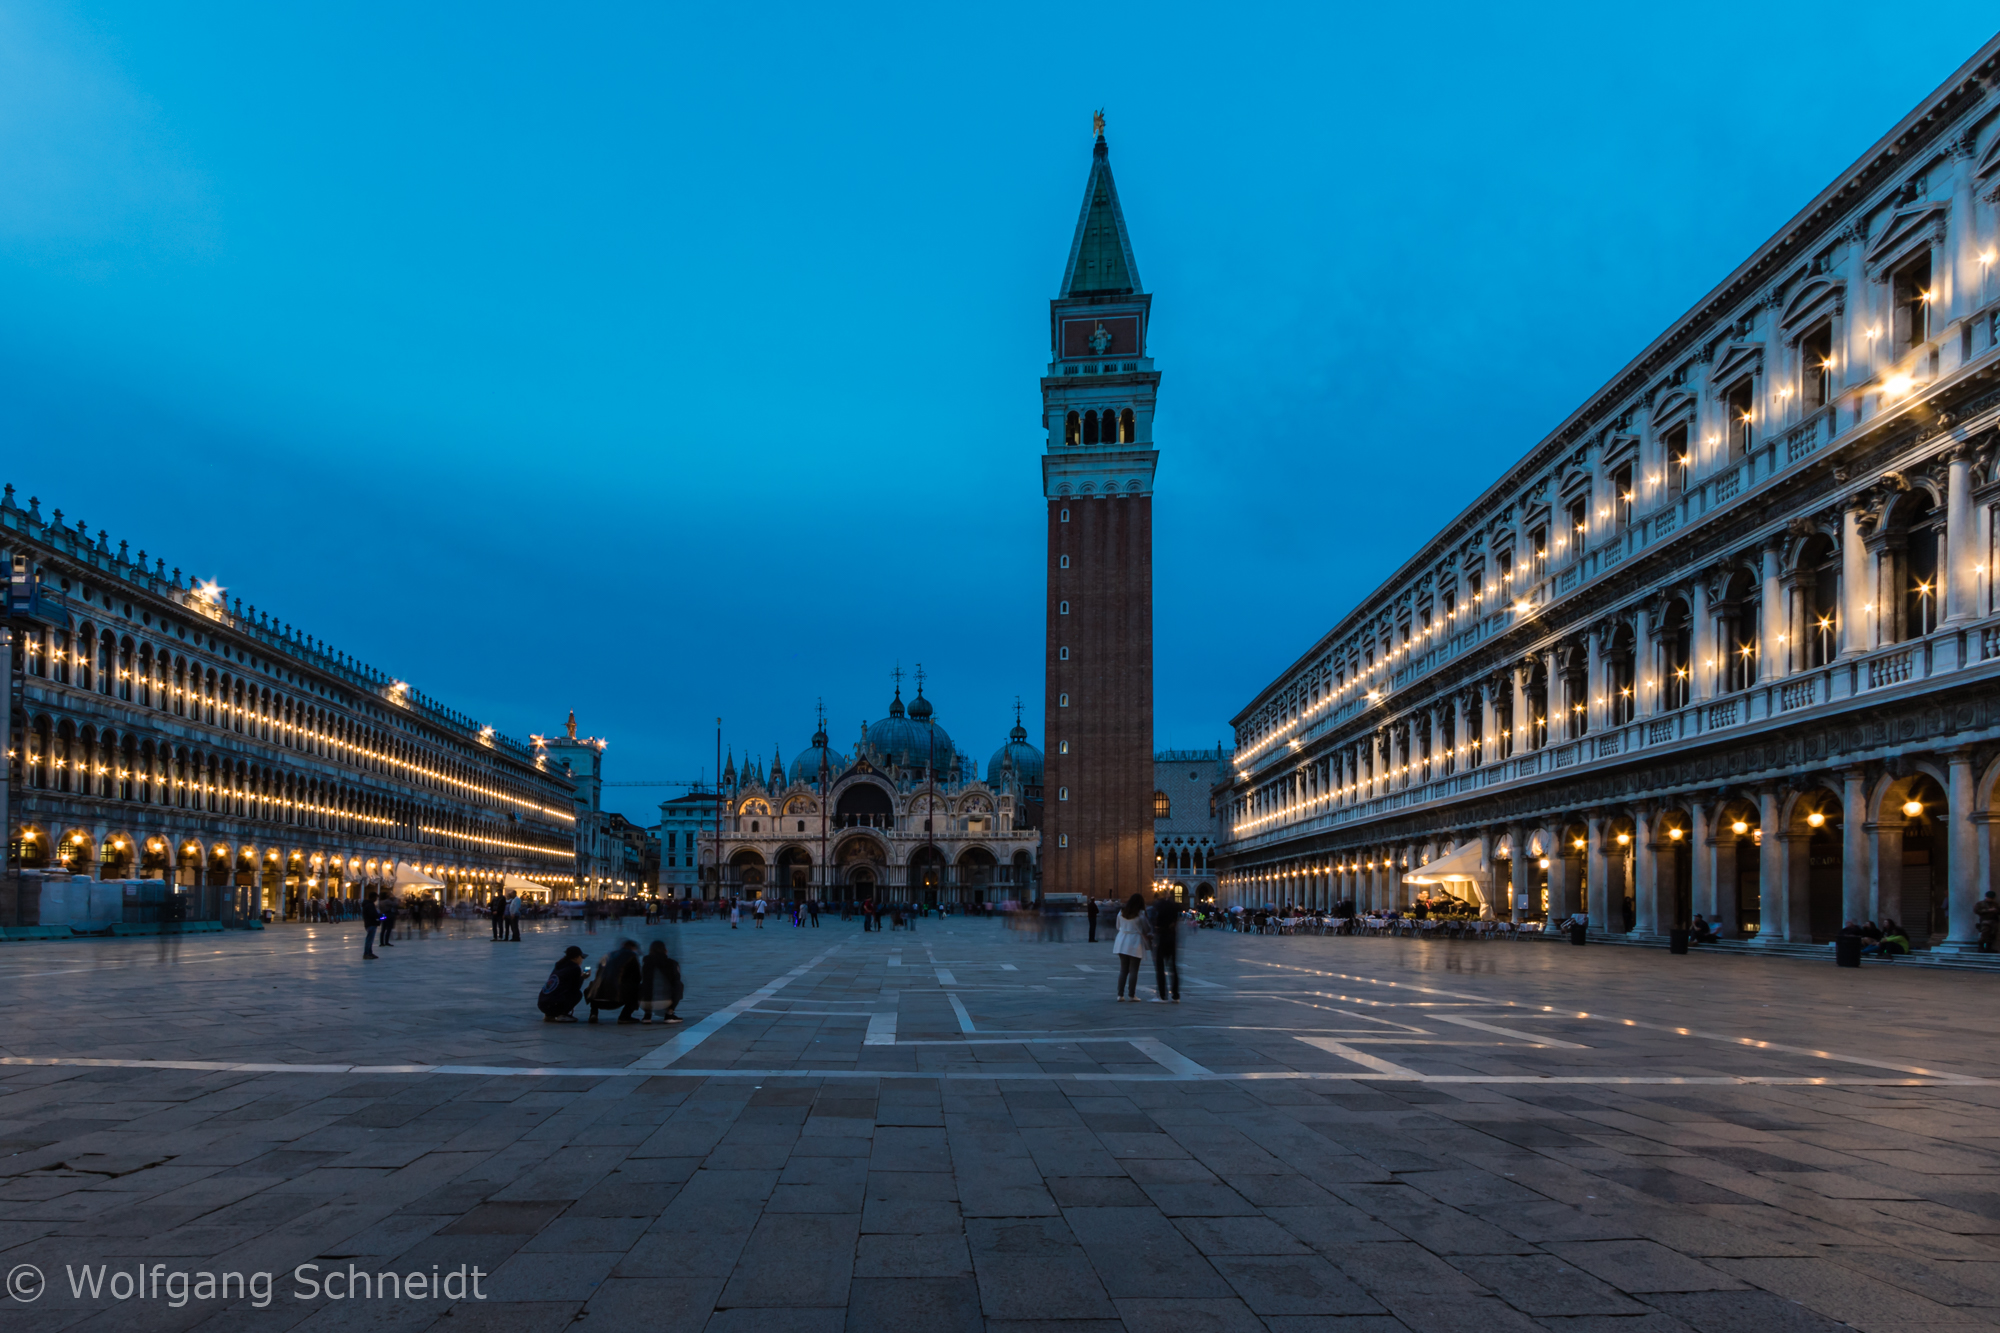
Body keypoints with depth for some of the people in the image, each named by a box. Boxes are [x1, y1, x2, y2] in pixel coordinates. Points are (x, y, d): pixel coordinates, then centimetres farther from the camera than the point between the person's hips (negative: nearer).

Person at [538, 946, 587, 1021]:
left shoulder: (559, 966, 21)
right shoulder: (575, 968, -2)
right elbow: (575, 988, 3)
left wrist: (581, 976, 29)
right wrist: (582, 977, 20)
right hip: (553, 1006, -8)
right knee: (578, 993, 9)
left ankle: (549, 1015, 18)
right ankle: (562, 1015, 0)